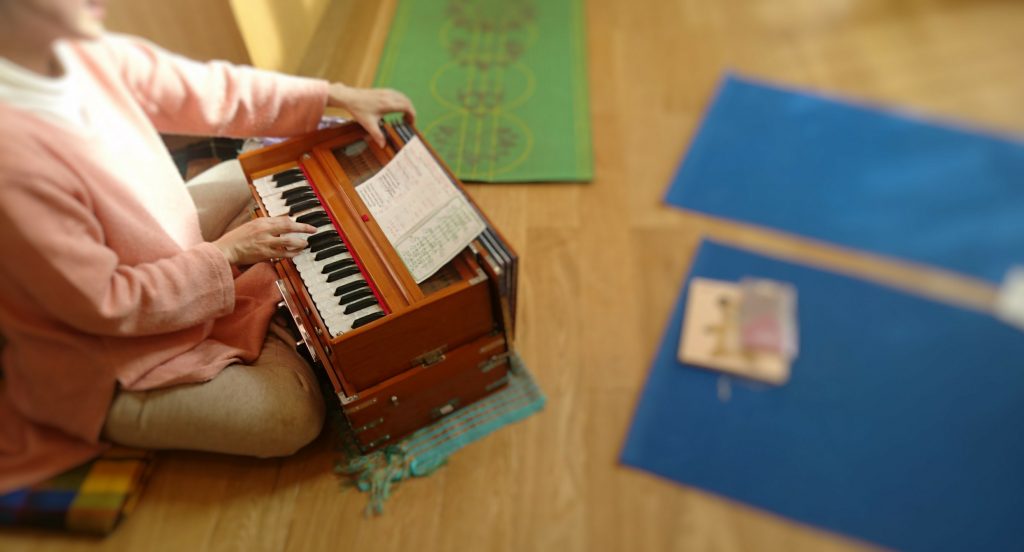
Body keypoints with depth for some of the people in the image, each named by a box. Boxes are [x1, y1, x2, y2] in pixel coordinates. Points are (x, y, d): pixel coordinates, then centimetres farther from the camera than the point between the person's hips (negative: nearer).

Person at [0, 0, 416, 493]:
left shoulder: (78, 50, -18)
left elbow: (209, 90, -7)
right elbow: (107, 305, -29)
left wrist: (335, 96, -6)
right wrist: (227, 254, -22)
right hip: (109, 366, -8)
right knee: (294, 414, -13)